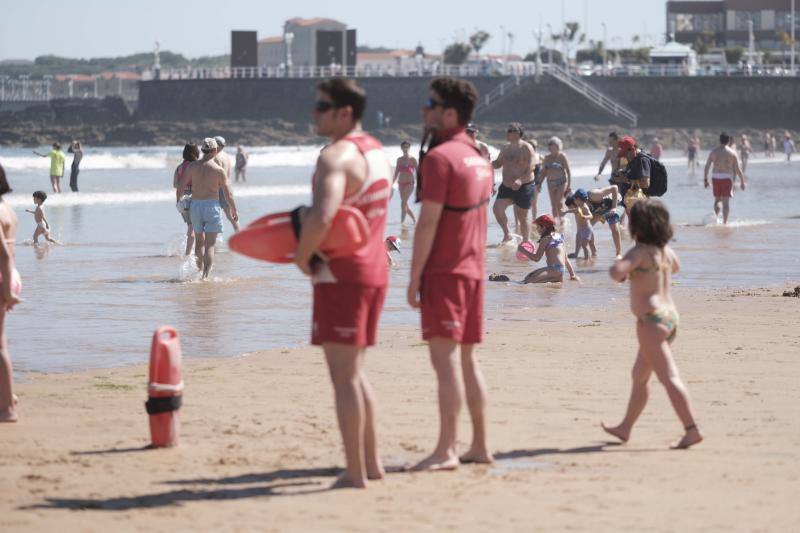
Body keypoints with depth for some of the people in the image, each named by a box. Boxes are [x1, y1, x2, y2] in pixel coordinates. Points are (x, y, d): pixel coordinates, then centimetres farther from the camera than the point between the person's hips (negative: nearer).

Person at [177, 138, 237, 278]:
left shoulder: (192, 166, 0)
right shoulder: (219, 170, -8)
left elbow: (180, 186, -1)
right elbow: (228, 193, -4)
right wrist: (234, 210, 10)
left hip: (195, 205, 4)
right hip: (212, 205, -4)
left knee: (199, 241, 20)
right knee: (210, 244, -3)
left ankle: (200, 271, 28)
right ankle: (205, 276, -14)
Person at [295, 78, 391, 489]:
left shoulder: (336, 157, -18)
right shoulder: (376, 152, 13)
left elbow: (322, 217, -34)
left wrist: (302, 257, -17)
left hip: (341, 275, -9)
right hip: (375, 270, 9)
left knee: (343, 375, -5)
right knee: (354, 371, 19)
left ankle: (355, 473, -4)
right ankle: (371, 462, 22)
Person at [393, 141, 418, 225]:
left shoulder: (412, 160, -3)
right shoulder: (399, 160, 9)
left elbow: (417, 172, -2)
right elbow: (396, 173, 14)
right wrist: (391, 184, 10)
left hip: (409, 183, -5)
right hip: (400, 183, 5)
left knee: (403, 203, -17)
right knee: (405, 205, 9)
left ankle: (402, 222, -17)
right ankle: (414, 220, 25)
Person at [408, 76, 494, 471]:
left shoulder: (440, 157, -14)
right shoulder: (479, 157, 15)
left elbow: (428, 222, -17)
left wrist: (414, 276, -13)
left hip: (443, 271, -9)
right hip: (473, 270, 9)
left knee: (445, 359, -10)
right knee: (466, 361, 13)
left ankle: (446, 450, -13)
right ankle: (479, 446, 15)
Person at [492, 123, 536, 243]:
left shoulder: (527, 148, -11)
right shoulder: (505, 148, 7)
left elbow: (530, 168, -18)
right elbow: (498, 163, 16)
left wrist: (520, 181, -34)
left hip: (524, 187, -5)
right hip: (507, 187, 5)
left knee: (522, 216, 3)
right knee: (497, 208, -14)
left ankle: (526, 240, 21)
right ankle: (507, 234, 4)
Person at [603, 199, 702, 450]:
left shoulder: (640, 251, -14)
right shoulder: (665, 249, 11)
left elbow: (616, 273, -30)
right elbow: (675, 267, 35)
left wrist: (617, 266, -6)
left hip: (651, 320, -9)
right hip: (669, 315, 9)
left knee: (669, 377, -13)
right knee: (639, 376, 21)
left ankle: (692, 429, -19)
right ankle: (625, 428, 31)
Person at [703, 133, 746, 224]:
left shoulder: (714, 152, 5)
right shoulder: (732, 153, -1)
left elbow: (707, 166, 1)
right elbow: (738, 169, 0)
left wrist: (705, 179, 6)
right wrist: (742, 181, 8)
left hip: (715, 177, 2)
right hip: (726, 177, -2)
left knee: (717, 199, 14)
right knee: (726, 201, 1)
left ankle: (717, 216, -9)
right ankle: (724, 222, -3)